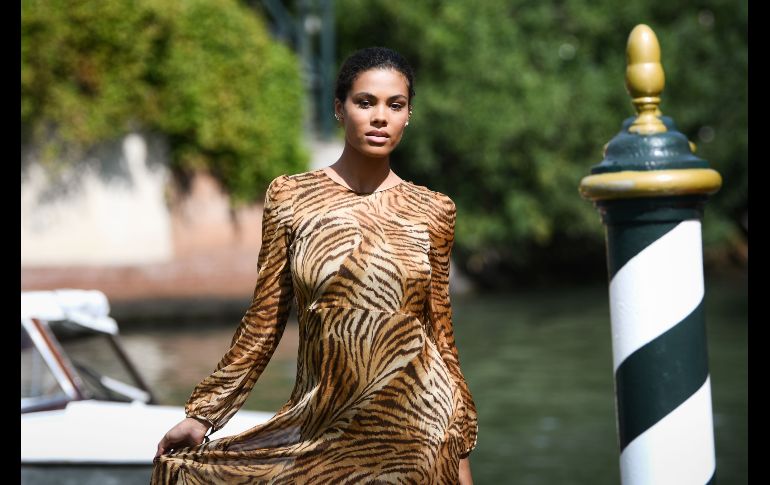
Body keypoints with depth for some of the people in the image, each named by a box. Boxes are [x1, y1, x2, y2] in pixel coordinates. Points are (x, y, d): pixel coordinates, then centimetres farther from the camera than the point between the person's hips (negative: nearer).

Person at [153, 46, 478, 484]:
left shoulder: (432, 211, 2)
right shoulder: (290, 197, 0)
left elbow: (441, 335, 6)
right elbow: (263, 324, 2)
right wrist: (202, 415, -1)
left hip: (416, 425, 0)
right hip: (321, 427, 0)